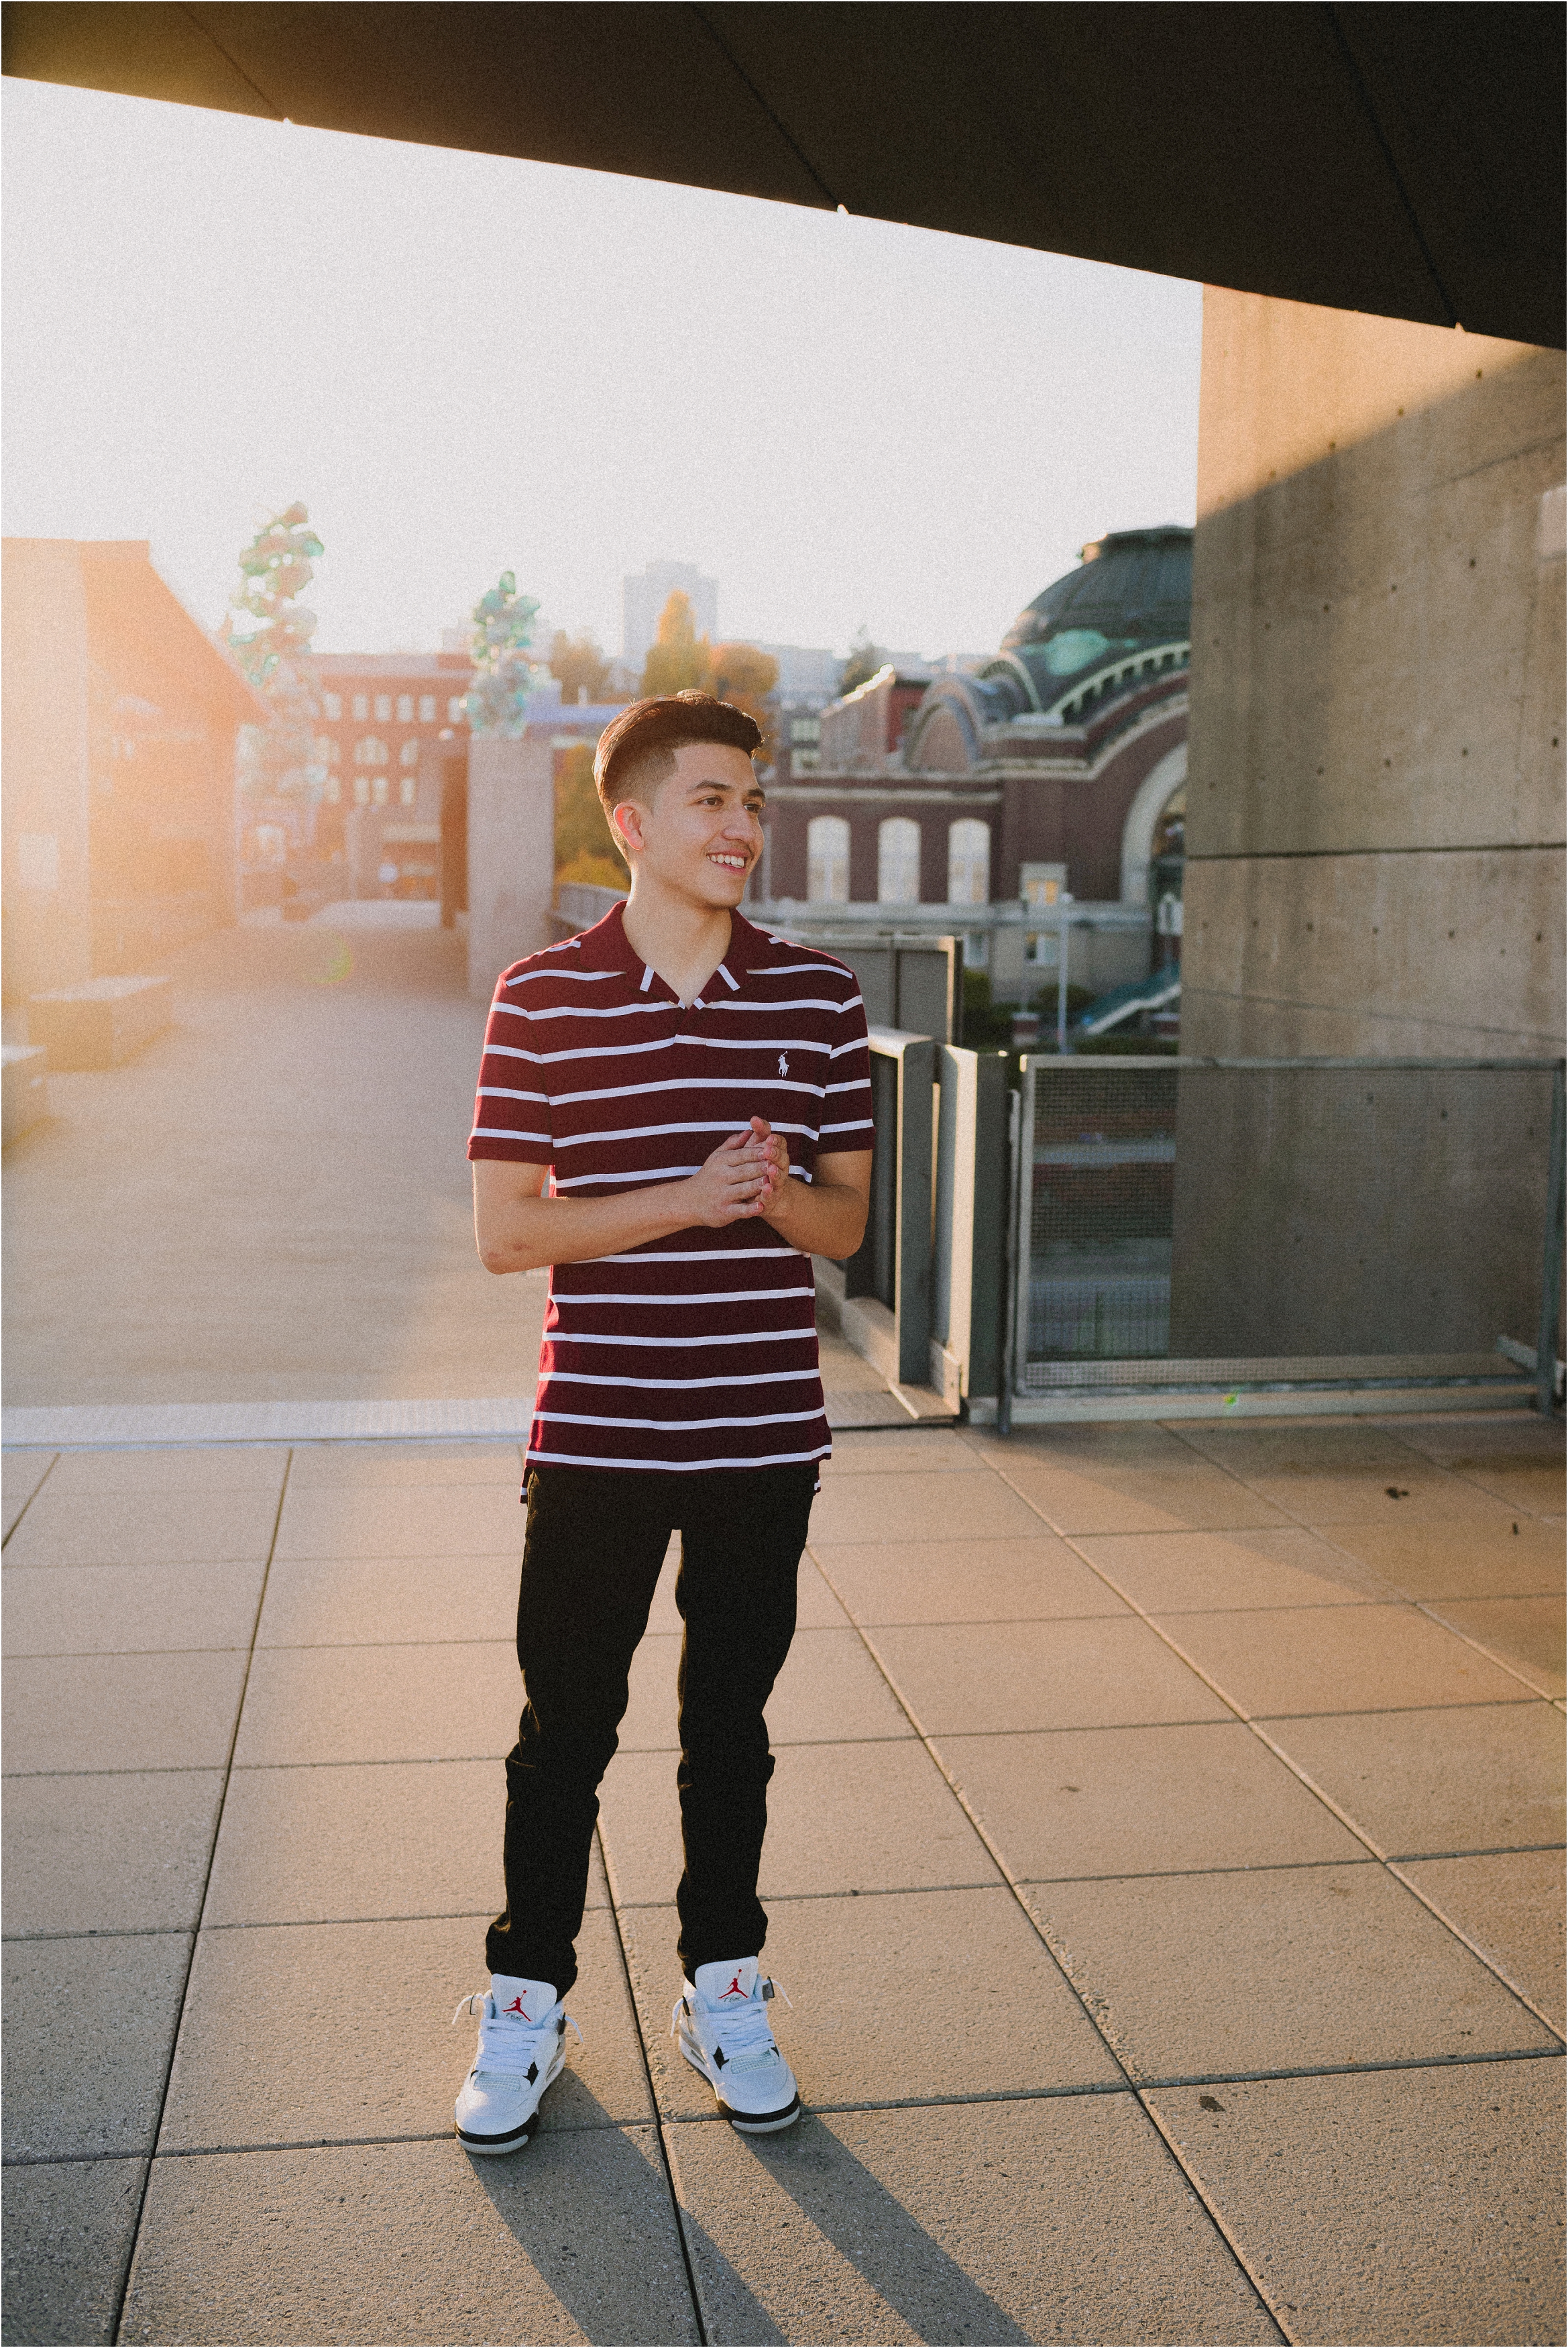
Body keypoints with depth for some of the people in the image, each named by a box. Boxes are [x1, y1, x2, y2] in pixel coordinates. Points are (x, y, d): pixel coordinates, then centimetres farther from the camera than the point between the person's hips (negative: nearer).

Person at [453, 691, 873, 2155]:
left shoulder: (816, 998, 3)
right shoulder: (542, 1001, -4)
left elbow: (844, 1223, 7)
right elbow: (505, 1232, -7)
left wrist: (779, 1194, -16)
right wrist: (690, 1199, -18)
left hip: (763, 1431, 2)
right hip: (595, 1431, -2)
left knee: (731, 1723, 14)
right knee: (564, 1728, 9)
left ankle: (722, 1993, 32)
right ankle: (526, 2001, 27)